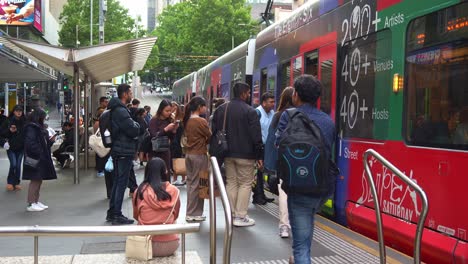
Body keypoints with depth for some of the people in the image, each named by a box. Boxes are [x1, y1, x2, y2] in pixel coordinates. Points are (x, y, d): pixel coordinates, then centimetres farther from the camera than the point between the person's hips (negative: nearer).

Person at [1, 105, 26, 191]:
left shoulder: (24, 122, 0)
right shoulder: (8, 121, -4)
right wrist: (9, 130, -18)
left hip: (21, 147, 2)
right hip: (11, 147, -2)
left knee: (18, 165, 6)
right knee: (13, 164, -9)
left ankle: (16, 183, 19)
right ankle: (10, 182, 10)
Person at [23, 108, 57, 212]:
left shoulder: (39, 128, 16)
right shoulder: (31, 128, -14)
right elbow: (30, 143, -22)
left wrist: (50, 141, 4)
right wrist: (39, 153, -22)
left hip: (41, 159, 10)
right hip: (35, 159, -10)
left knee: (39, 181, 14)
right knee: (35, 181, -5)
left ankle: (36, 201, 22)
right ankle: (31, 204, 1)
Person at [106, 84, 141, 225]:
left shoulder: (116, 110, 14)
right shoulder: (121, 111, -18)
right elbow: (133, 131, -22)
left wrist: (134, 125, 2)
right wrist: (136, 125, -2)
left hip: (118, 150, 10)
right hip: (124, 151, -10)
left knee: (117, 182, 16)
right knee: (122, 183, -4)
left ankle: (111, 213, 23)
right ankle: (117, 215, 0)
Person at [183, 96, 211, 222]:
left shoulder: (187, 120, 6)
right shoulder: (201, 121, -15)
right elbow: (210, 137, -8)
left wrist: (202, 140, 6)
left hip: (189, 154, 7)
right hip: (199, 155, -7)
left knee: (190, 182, 13)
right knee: (198, 183, 0)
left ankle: (190, 212, 19)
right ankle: (195, 213, 6)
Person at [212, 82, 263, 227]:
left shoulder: (220, 109, 8)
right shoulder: (250, 111, -12)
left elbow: (214, 132, 11)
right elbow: (256, 136, -14)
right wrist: (259, 156, -8)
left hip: (227, 154, 6)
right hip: (245, 155, -6)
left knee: (231, 182, 13)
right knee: (245, 183, 3)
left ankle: (231, 215, 16)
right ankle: (240, 216, 2)